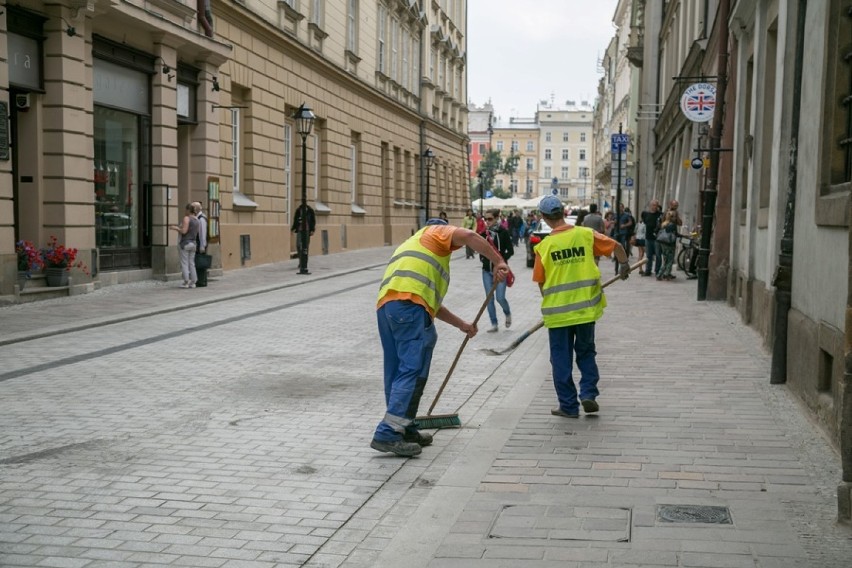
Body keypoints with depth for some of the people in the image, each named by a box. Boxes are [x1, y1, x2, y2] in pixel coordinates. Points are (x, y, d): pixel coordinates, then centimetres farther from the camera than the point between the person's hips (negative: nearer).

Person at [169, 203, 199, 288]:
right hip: (192, 243, 7)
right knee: (191, 264, 9)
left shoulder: (186, 218, -13)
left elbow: (184, 231, -20)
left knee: (184, 263, -2)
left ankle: (186, 282, -4)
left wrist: (176, 228, -3)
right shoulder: (196, 220, 10)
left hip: (184, 243, -7)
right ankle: (193, 282, 7)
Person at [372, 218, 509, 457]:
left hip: (385, 306, 9)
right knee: (413, 370, -10)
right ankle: (388, 434, -16)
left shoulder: (410, 245, 39)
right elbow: (468, 236, -5)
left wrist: (462, 325, 43)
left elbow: (432, 302, 40)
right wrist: (498, 261, -2)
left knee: (397, 372, 14)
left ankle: (404, 429, 23)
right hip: (409, 305, -9)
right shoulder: (436, 231, 19)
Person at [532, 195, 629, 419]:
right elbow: (616, 247, 1)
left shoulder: (544, 246, -7)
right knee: (586, 352, 19)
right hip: (586, 308, 2)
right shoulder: (585, 234, -4)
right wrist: (624, 265, 21)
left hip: (557, 311, -1)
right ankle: (589, 393, 5)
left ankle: (568, 405, 12)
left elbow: (540, 282, 0)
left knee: (561, 358, 10)